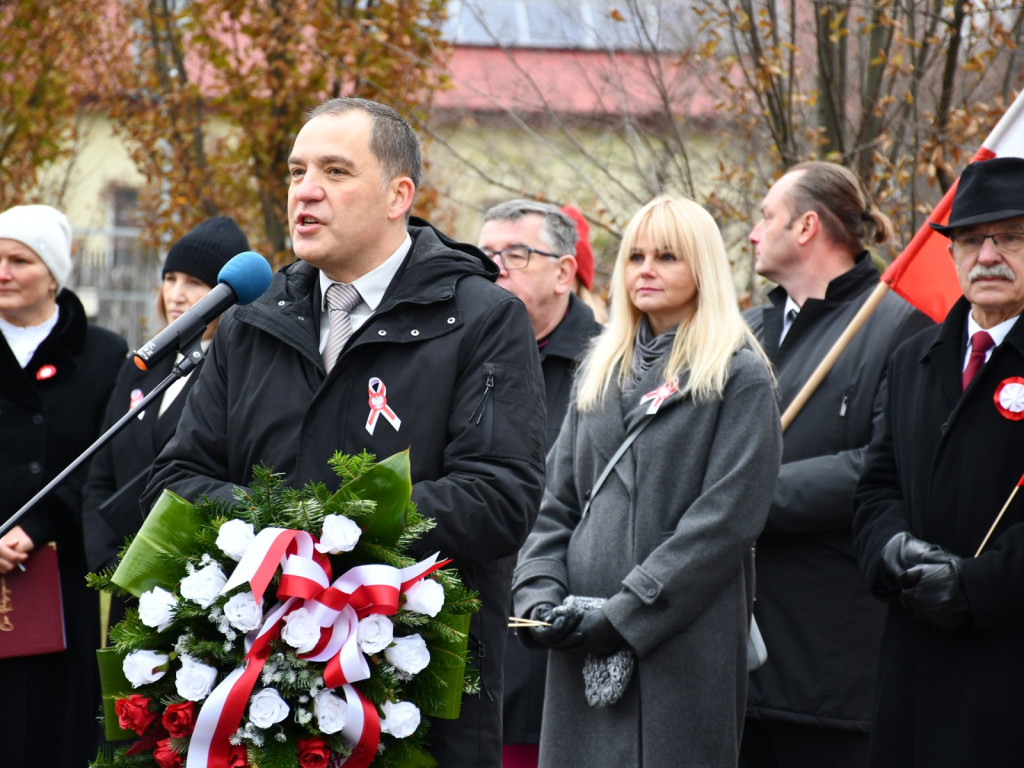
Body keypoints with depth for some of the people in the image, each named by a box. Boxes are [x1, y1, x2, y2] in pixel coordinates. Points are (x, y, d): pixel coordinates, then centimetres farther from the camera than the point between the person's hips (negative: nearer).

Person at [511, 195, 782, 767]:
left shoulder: (740, 377, -2)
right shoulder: (602, 372, 17)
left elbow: (725, 520, -11)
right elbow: (558, 503, 15)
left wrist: (623, 612, -15)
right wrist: (540, 594, -3)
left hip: (684, 650, -5)